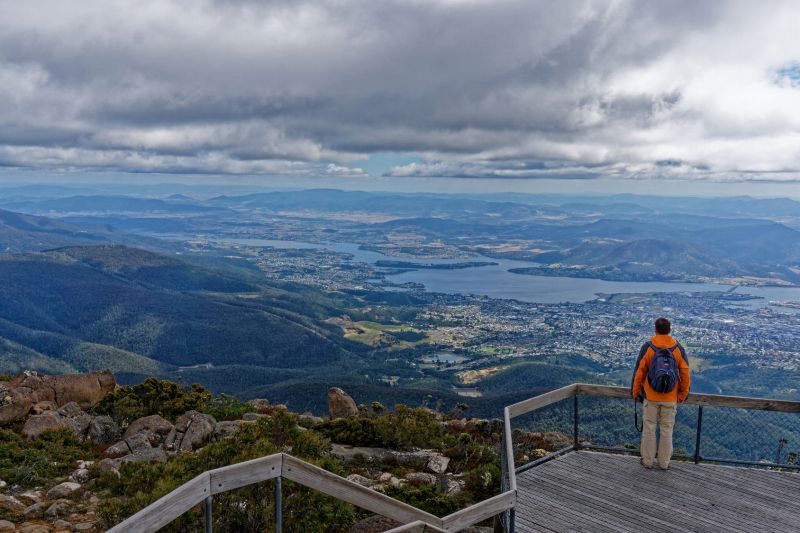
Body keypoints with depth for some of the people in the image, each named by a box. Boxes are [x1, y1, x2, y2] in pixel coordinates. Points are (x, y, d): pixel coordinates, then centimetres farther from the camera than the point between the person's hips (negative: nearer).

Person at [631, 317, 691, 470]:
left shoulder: (647, 347, -11)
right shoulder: (678, 349, -7)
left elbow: (639, 372, -8)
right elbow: (686, 375, -5)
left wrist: (635, 392, 5)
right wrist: (682, 396, 8)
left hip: (651, 397, -1)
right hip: (670, 399, 1)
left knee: (649, 428, 11)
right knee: (667, 430, 12)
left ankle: (647, 460, 20)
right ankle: (664, 462, 21)